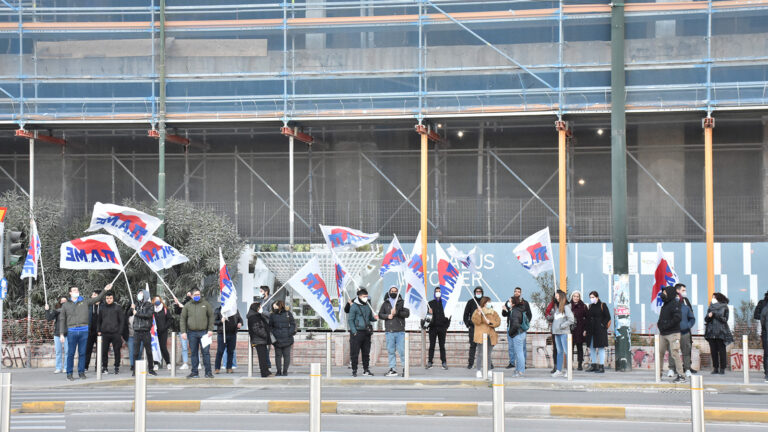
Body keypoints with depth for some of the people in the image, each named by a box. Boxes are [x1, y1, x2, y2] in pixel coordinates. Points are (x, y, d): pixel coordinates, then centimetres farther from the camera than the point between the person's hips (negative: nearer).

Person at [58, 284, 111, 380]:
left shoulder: (85, 302, 12)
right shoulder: (65, 305, 10)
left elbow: (97, 298, 8)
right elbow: (62, 320, 9)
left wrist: (105, 290, -7)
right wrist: (61, 334, 2)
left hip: (84, 331, 1)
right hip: (72, 331, -1)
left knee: (82, 353, 4)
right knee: (71, 353, 0)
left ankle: (81, 372, 12)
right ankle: (69, 373, 6)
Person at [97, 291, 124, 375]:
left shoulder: (118, 308, 3)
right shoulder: (102, 308, 12)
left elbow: (122, 320, 2)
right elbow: (99, 321, 19)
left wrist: (120, 332, -5)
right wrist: (99, 331, 8)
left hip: (115, 333, -2)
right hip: (105, 333, 2)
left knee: (117, 351, 1)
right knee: (104, 351, 2)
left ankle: (117, 367, 9)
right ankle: (104, 367, 11)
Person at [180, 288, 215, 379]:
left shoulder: (206, 304, 7)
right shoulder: (187, 306, 9)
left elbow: (211, 317, 7)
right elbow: (183, 319, 9)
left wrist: (210, 330, -2)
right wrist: (183, 331, 0)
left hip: (204, 332, -1)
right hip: (192, 333, 1)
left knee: (206, 352, -3)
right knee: (194, 353, 6)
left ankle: (208, 372, 0)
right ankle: (194, 372, 12)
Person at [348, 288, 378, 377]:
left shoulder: (368, 306, 14)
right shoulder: (354, 306, -5)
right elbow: (350, 320, -7)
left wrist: (374, 317, 0)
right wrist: (354, 331, -15)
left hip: (366, 333, 6)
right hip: (357, 332, -6)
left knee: (366, 353, 9)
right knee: (354, 353, -4)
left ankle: (366, 370, 18)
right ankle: (354, 370, 4)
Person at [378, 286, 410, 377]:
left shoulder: (402, 302, 8)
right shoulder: (385, 303, 13)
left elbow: (407, 313, -1)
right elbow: (380, 314, 11)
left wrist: (397, 313, -13)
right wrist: (387, 316, -7)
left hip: (400, 331, -2)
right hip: (389, 331, 2)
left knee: (402, 350, -6)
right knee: (391, 350, 2)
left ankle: (405, 368, 3)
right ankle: (393, 369, 6)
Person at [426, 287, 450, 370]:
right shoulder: (430, 303, 10)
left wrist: (447, 326, 0)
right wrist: (429, 313, -19)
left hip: (442, 328, 0)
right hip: (433, 328, 0)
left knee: (442, 346, 1)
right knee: (432, 346, 0)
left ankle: (444, 363, 4)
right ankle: (430, 362, 2)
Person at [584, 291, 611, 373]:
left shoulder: (602, 306, -3)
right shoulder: (590, 306, 15)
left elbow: (607, 317, -5)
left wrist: (602, 325, -14)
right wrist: (585, 329, 13)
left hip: (600, 330, -7)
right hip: (591, 331, 7)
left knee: (601, 348, -6)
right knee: (592, 348, 9)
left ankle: (602, 367, -4)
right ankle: (594, 365, 17)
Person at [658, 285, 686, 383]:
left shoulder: (674, 304, -10)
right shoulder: (665, 305, 16)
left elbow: (678, 317, -22)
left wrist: (665, 326, -20)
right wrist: (659, 324, 6)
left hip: (673, 333, -9)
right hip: (662, 334, 9)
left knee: (675, 353, -10)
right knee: (659, 353, 9)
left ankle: (681, 376, -7)